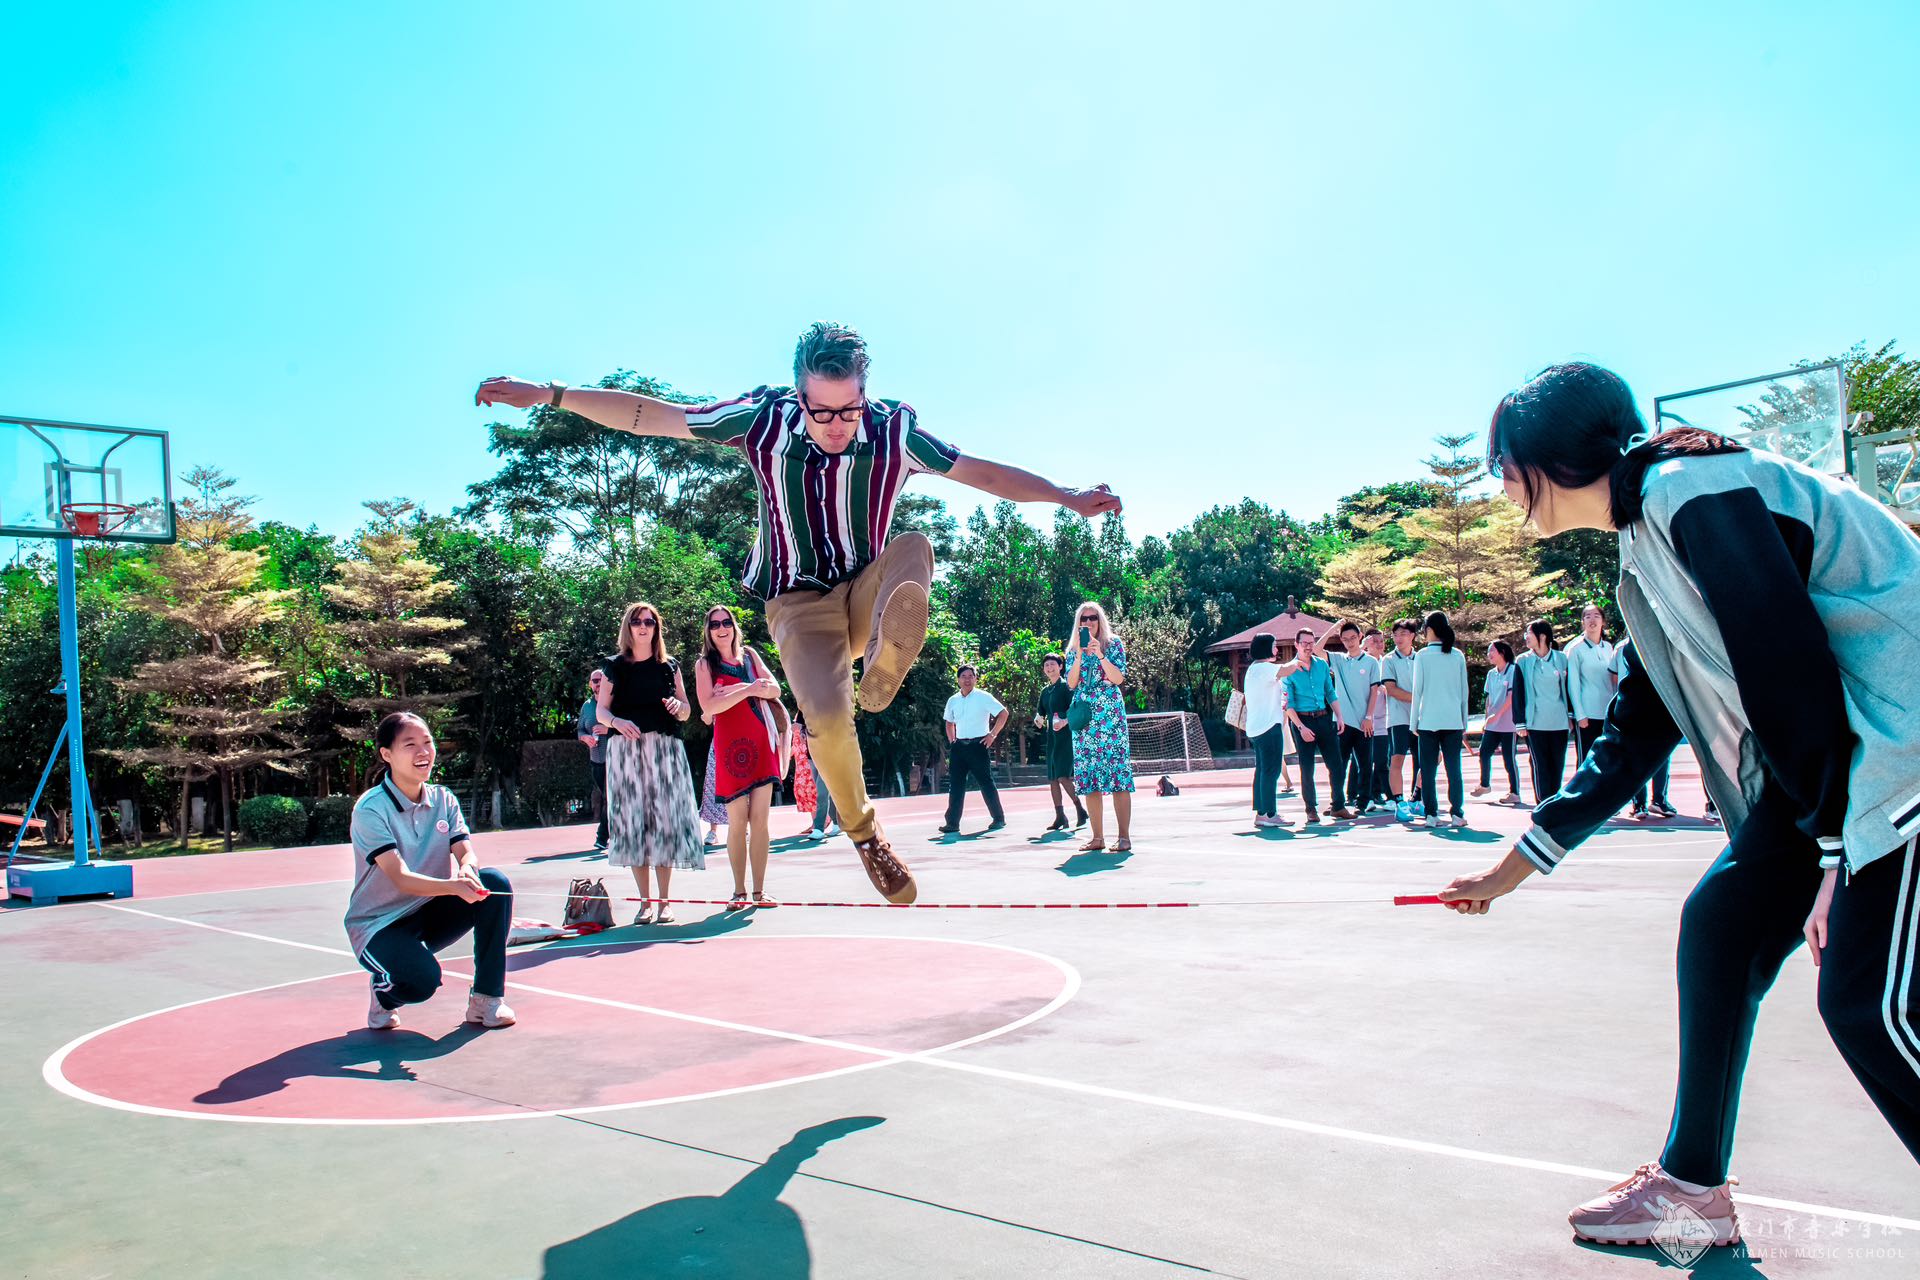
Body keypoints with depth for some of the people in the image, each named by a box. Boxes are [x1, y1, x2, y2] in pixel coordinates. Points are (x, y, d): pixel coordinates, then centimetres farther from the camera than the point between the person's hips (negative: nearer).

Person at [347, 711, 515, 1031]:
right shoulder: (370, 809, -17)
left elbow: (466, 853, -10)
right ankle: (383, 992, 6)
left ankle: (487, 998, -12)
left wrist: (467, 870, -36)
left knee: (495, 882, -22)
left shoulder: (443, 799, 1)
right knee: (423, 980, -35)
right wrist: (453, 886, -46)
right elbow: (401, 879, -28)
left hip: (430, 915, 6)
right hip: (379, 926, -5)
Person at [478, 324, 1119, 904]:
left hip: (870, 593, 1)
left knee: (915, 548, -32)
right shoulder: (764, 416, -11)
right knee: (827, 715, -26)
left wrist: (1067, 496, -5)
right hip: (800, 604, -1)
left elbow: (983, 472, 0)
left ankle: (883, 669, -32)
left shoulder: (895, 429, -10)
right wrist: (548, 395, -7)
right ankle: (864, 833, -3)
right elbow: (647, 414, -5)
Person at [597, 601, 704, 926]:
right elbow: (601, 710, 6)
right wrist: (617, 722, -15)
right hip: (625, 749, -1)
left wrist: (677, 706, -9)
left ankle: (664, 900, 4)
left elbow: (686, 712, 14)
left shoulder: (669, 666, 13)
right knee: (632, 820, -3)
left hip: (665, 748, 1)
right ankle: (645, 901, 4)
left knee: (665, 819, -3)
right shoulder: (614, 666, 9)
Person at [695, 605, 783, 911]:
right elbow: (708, 706, -10)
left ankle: (759, 891, 5)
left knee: (760, 820, 0)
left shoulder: (749, 655, 14)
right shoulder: (705, 664, 3)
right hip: (731, 745, -3)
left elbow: (775, 689, 6)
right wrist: (747, 690, -14)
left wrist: (735, 689, -8)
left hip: (761, 741, 3)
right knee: (737, 823, -2)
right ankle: (739, 892, 6)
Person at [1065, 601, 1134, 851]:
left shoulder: (1113, 643, 5)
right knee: (1088, 776, 1)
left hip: (1110, 715, -4)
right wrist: (1080, 655, -8)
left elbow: (1119, 678, -6)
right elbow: (1071, 683, 3)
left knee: (1117, 773, -9)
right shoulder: (1073, 650, 14)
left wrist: (1100, 655, -16)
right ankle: (1097, 837, 6)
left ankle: (1124, 836, -7)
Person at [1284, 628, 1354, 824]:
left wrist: (1339, 717, 5)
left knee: (1336, 764, 1)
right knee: (1307, 768, 0)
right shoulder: (1290, 670, -3)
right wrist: (1301, 727, -15)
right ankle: (1311, 810, 8)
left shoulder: (1322, 665, 9)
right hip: (1302, 721, -4)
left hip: (1324, 719, 4)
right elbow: (1288, 704, -6)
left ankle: (1338, 806, 11)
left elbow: (1331, 693, 15)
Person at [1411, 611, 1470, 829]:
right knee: (1453, 768, 5)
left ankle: (1431, 814, 2)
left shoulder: (1422, 655, -4)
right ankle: (1457, 813, 4)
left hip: (1428, 720, -3)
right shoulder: (1458, 656, 5)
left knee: (1428, 770, 3)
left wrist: (1414, 722, 4)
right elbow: (1464, 691, 9)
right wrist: (1464, 721, 16)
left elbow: (1417, 690, -3)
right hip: (1453, 720, 3)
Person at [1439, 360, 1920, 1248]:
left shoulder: (1691, 493, -16)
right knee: (1721, 922, 10)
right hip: (1823, 768, 10)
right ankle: (1691, 1180, 22)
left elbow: (1792, 674, -22)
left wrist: (1839, 856, -18)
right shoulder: (1646, 554, 14)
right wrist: (1513, 867, 21)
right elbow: (1632, 740, 18)